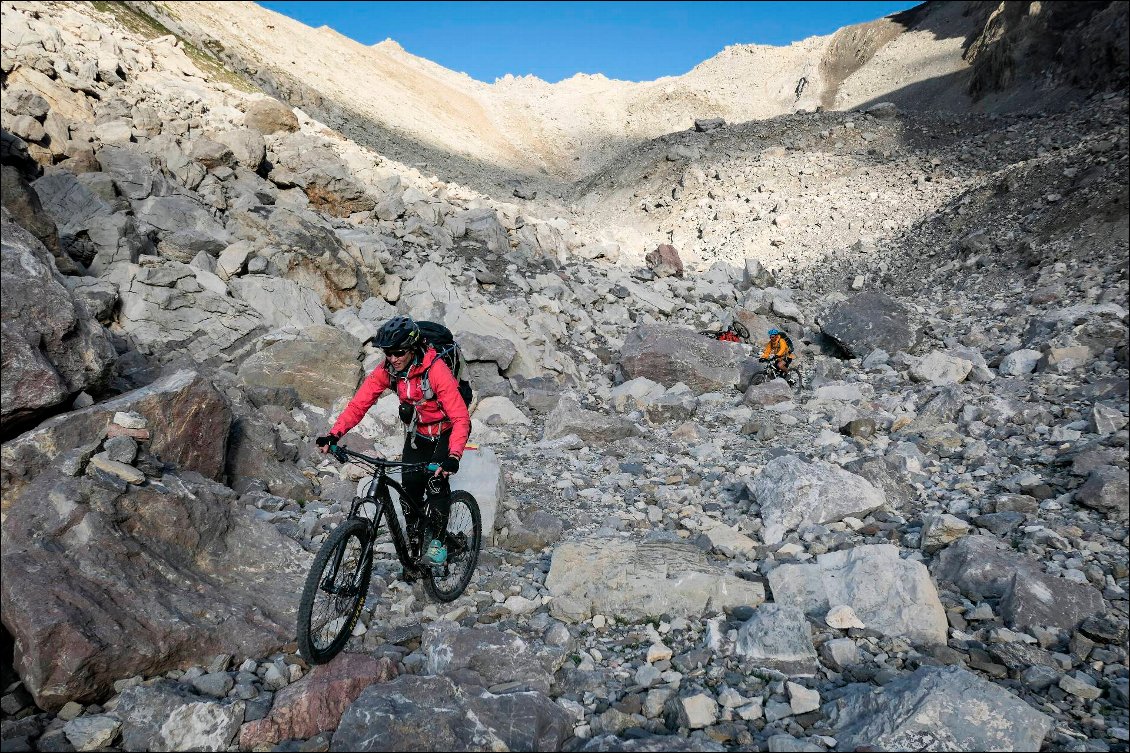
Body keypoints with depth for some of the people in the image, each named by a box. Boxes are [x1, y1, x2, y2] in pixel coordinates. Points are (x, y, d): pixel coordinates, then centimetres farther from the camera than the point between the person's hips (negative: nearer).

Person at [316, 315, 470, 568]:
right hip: (416, 433, 5)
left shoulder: (435, 370, -32)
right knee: (410, 489, -3)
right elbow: (359, 404, -17)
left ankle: (438, 538, -4)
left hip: (446, 432, -4)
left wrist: (454, 456, -50)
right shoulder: (387, 370, -16)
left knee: (436, 479, -24)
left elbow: (460, 418, -37)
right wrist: (334, 434, -32)